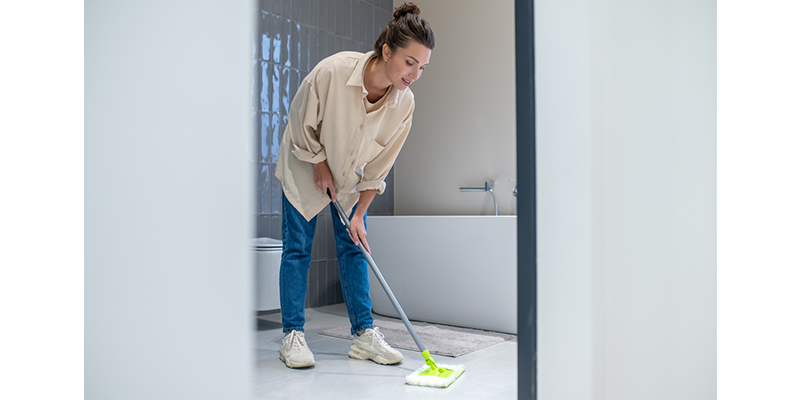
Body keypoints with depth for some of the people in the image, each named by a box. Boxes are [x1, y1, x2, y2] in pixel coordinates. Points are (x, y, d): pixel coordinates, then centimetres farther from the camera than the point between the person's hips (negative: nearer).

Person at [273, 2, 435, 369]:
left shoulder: (404, 103, -21)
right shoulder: (333, 70, -33)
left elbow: (379, 165, -12)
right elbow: (301, 122, -16)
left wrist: (359, 214, -12)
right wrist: (322, 166, -11)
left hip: (350, 174, 3)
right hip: (305, 163, -3)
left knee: (354, 247, 2)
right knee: (297, 247, -3)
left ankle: (363, 334, 8)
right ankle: (292, 335, 5)